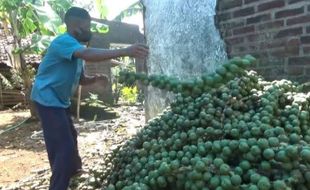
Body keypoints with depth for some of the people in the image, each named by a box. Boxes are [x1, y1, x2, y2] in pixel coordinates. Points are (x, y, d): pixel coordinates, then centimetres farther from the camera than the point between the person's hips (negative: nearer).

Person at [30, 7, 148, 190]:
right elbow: (88, 54, -41)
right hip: (48, 100, -10)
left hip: (60, 101, 10)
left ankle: (73, 168, 47)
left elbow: (81, 79, 15)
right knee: (64, 146, -13)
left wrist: (95, 78, -7)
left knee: (70, 137, 25)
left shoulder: (76, 47, 11)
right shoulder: (64, 41, -20)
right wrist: (125, 51, -47)